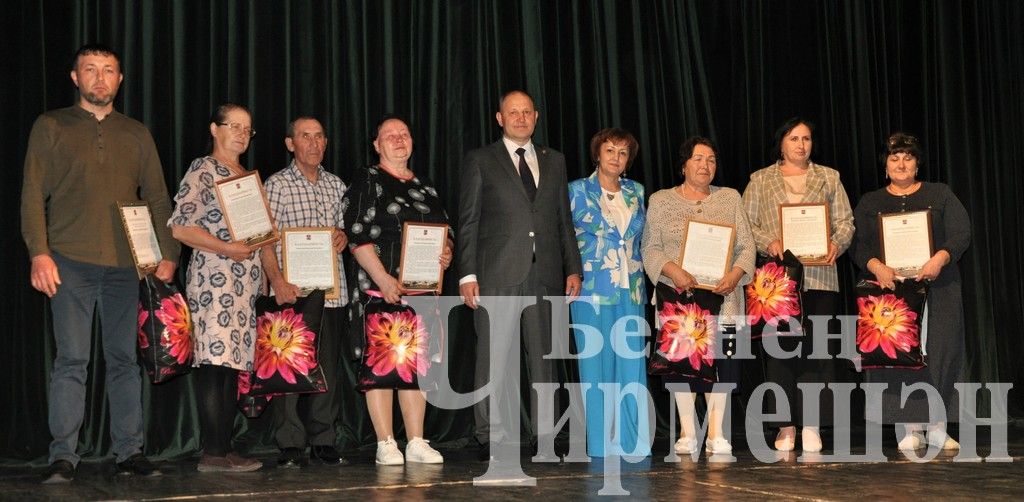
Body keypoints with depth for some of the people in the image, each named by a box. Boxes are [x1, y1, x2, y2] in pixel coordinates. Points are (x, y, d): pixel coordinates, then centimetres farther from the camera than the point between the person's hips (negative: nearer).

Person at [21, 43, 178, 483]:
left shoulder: (137, 134, 16)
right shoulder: (51, 126, 9)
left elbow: (158, 198, 15)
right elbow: (33, 195, 3)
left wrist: (168, 254, 4)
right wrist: (39, 253, -8)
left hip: (125, 265, 2)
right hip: (71, 263, -2)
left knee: (125, 360, 4)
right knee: (71, 360, -5)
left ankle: (129, 452, 9)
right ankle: (63, 457, -1)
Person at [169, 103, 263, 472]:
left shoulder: (247, 176, 21)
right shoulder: (202, 170, -3)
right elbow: (180, 227, -11)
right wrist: (226, 248, -17)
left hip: (245, 281, 8)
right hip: (214, 278, -8)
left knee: (234, 360, 7)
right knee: (215, 360, -11)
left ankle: (225, 449, 11)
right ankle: (213, 453, -10)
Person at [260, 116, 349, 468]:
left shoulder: (336, 185, 16)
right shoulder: (277, 185, 1)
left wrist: (343, 236, 0)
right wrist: (277, 280, -19)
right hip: (292, 290, -4)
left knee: (328, 368, 6)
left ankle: (322, 442, 13)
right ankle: (291, 446, 1)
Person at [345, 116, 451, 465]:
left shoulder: (425, 186, 19)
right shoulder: (367, 181, 2)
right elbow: (358, 237, -8)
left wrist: (446, 253, 1)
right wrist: (383, 278, -18)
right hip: (380, 288, -5)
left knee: (417, 362, 4)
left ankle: (416, 442, 9)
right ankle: (386, 444, -3)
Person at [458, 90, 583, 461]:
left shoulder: (554, 161, 17)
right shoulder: (480, 161, 7)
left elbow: (564, 219, 16)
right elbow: (468, 222, 2)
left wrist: (573, 268, 7)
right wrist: (467, 274, -6)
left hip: (546, 274, 3)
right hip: (497, 276, -3)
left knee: (545, 357, 6)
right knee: (494, 358, -4)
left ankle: (547, 437, 11)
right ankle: (494, 440, 0)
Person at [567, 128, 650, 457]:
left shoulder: (636, 192, 14)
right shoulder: (578, 191, 3)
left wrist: (638, 275, 13)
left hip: (630, 289, 4)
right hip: (592, 290, -4)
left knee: (632, 363, 0)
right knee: (597, 364, -2)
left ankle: (633, 441, 6)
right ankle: (601, 442, 4)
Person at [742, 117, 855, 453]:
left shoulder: (829, 178, 16)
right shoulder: (760, 180, 12)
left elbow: (845, 220, 12)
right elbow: (746, 224, 6)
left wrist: (837, 244, -7)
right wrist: (769, 243, -11)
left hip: (820, 277, 1)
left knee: (816, 347, -4)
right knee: (780, 348, -3)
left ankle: (812, 426, 0)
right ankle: (786, 427, 3)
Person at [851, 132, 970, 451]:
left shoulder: (940, 195, 12)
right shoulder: (870, 203, 14)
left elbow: (961, 234, 1)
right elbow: (859, 245, 4)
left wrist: (940, 258, -17)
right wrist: (877, 267, -16)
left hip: (936, 289, 0)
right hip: (889, 290, 0)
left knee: (939, 351, -5)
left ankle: (937, 428, 0)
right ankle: (910, 428, -3)